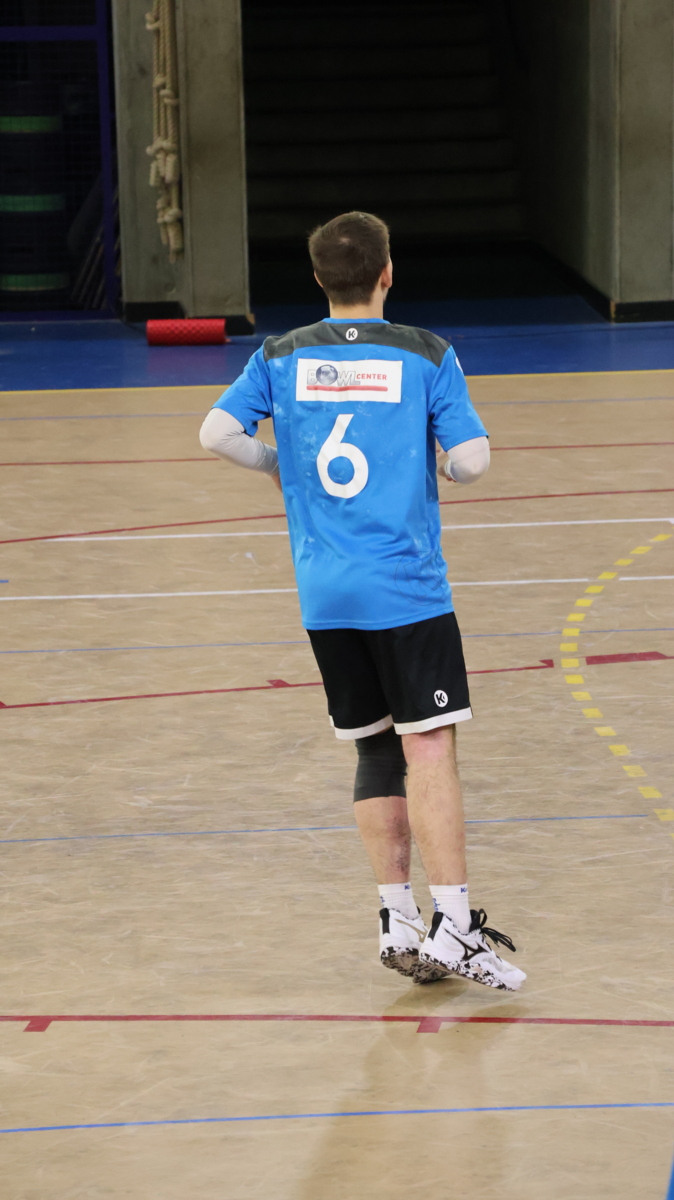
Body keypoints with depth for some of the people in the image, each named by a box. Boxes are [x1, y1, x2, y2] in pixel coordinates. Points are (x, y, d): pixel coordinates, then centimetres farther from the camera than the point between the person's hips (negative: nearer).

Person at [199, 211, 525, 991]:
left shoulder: (281, 359, 5)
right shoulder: (425, 356, -3)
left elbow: (217, 434, -4)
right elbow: (472, 459, -10)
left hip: (324, 596, 4)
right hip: (407, 589, -4)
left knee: (375, 750, 14)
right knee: (429, 751, -6)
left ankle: (396, 920, 14)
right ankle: (453, 927, -12)